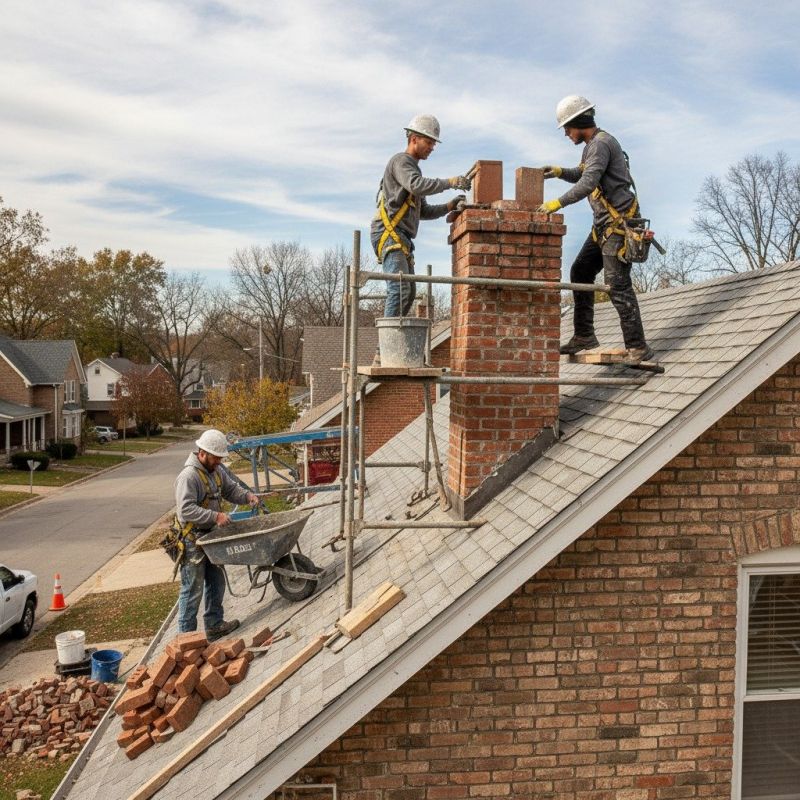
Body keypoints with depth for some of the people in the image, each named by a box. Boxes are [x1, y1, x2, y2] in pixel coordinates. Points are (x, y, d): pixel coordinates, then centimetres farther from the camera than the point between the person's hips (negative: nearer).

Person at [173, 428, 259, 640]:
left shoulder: (216, 471, 7)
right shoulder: (189, 476, -22)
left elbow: (230, 488, 17)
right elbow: (186, 509, -29)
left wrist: (247, 495, -4)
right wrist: (215, 516, -30)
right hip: (193, 541, -9)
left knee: (216, 583, 19)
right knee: (193, 590, -2)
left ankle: (215, 625, 33)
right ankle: (186, 636, 9)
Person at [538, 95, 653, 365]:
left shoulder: (601, 144, -14)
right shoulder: (593, 144, 18)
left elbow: (588, 183, -27)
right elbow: (583, 174, 33)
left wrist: (558, 203, -30)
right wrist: (560, 172, 15)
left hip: (619, 223, -11)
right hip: (604, 224, 11)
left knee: (618, 284, -13)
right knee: (580, 272, 10)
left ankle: (637, 347, -9)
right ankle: (584, 335, 16)